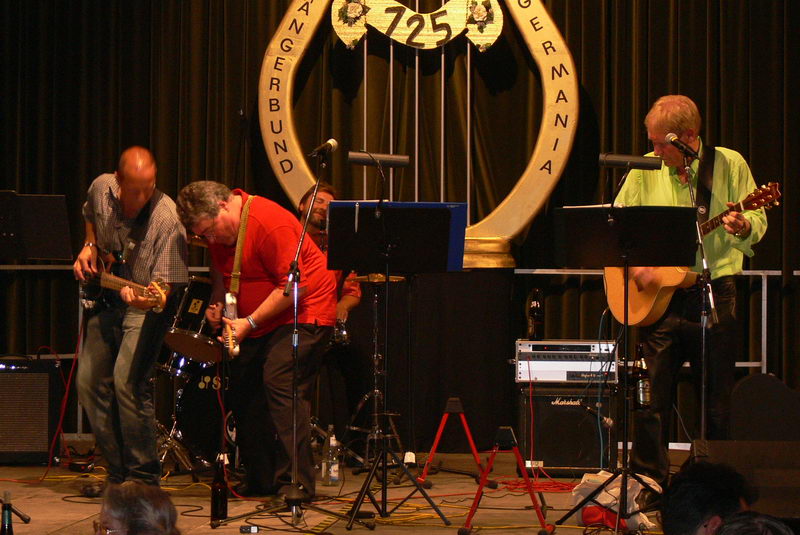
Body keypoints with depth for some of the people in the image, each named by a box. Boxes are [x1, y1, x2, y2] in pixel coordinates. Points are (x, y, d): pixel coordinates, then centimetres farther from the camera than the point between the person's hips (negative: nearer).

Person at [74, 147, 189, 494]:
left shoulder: (166, 219, -26)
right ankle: (118, 474, 17)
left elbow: (165, 285, -26)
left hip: (145, 308, -7)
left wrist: (150, 298, -46)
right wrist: (90, 248, 4)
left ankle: (144, 477, -10)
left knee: (128, 381, -22)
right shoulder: (101, 189, -8)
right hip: (106, 299, 7)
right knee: (90, 383, 6)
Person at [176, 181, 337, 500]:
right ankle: (260, 479, 15)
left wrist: (249, 323, -24)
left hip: (303, 314, -9)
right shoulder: (217, 230, 3)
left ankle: (296, 484, -22)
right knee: (242, 392, 5)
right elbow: (221, 271, 22)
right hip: (254, 323, 9)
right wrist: (217, 303, 2)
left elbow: (294, 287, -25)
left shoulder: (269, 223, -25)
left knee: (280, 384, -21)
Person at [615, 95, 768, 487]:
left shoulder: (729, 164, 0)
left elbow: (758, 222, 3)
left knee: (717, 396, 3)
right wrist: (634, 266, -7)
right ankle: (649, 480, 10)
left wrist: (743, 227, -20)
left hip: (714, 293, -1)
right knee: (652, 395, 0)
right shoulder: (645, 171, 5)